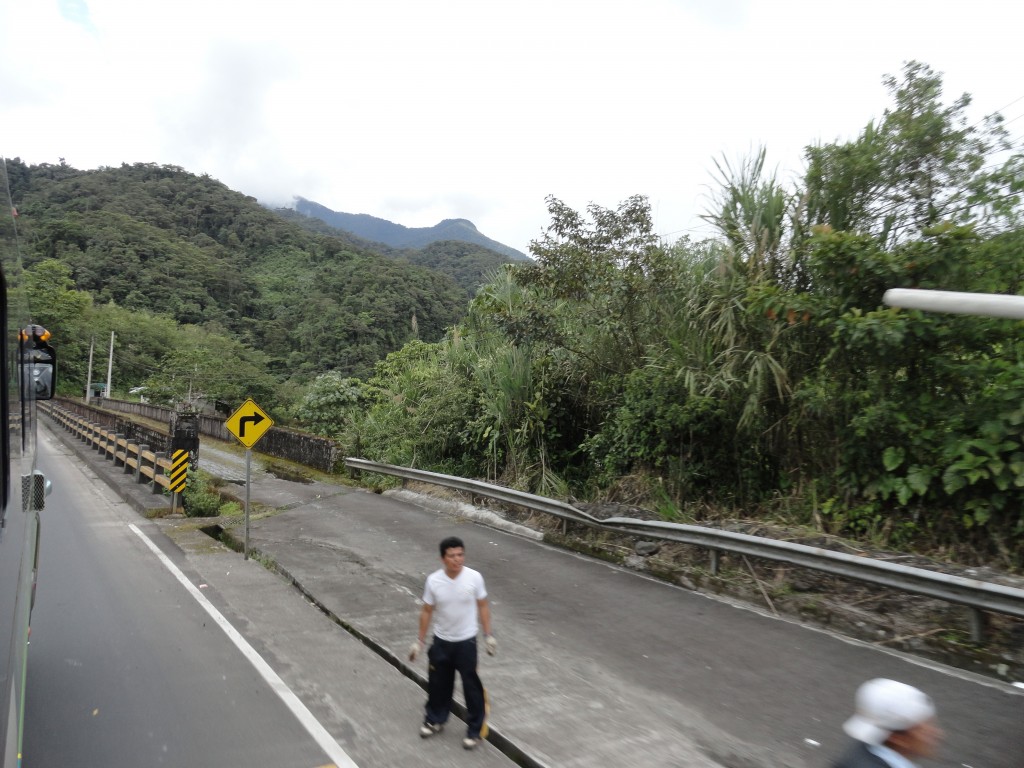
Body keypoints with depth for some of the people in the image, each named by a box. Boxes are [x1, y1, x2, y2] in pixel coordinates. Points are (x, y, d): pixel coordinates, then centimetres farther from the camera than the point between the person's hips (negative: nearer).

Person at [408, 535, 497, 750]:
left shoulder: (474, 577, -17)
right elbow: (427, 611, -2)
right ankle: (435, 720, 42)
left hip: (466, 642, -2)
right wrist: (420, 641, 3)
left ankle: (475, 729, 24)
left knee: (472, 686, 6)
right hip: (441, 641, 2)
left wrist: (488, 635, -2)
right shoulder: (433, 580, -14)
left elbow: (482, 607, -4)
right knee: (438, 683, 18)